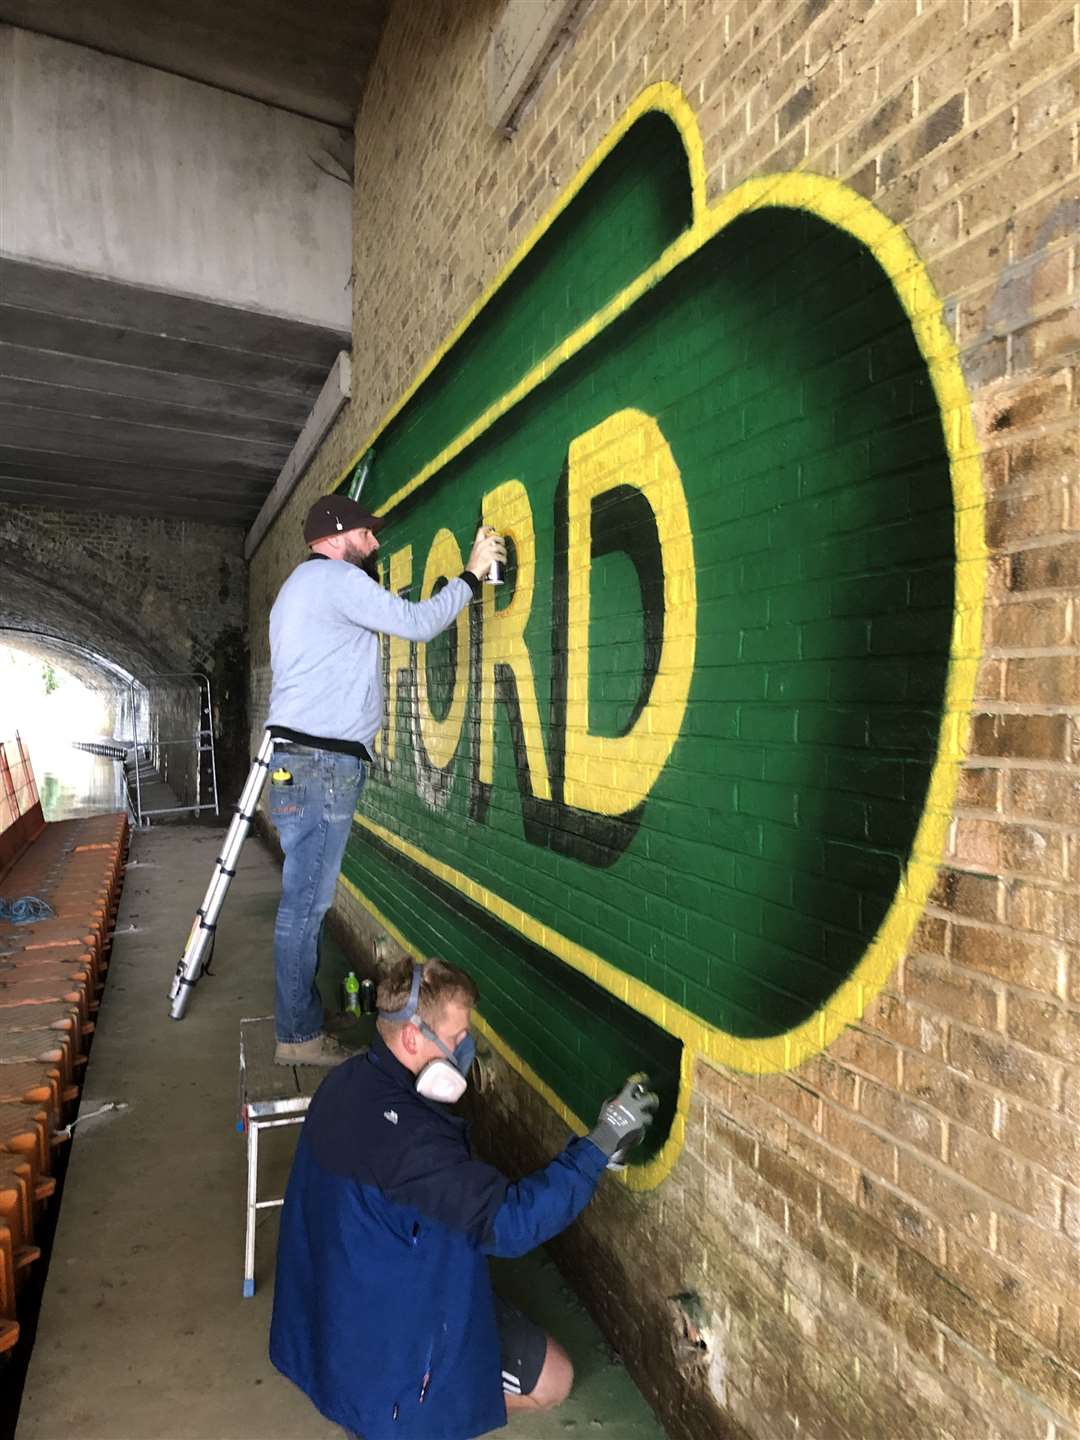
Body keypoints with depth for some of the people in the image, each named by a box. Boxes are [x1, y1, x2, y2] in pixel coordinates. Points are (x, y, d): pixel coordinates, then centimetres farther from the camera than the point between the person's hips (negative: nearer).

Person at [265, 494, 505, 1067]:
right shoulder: (336, 578, -7)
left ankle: (301, 1023, 19)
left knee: (306, 898, 12)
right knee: (305, 902, -5)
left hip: (301, 758, 11)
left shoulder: (298, 588, 26)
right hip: (321, 762, -11)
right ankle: (299, 1035, 4)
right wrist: (470, 574, -1)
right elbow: (418, 622, -11)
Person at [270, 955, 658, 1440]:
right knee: (553, 1379, 4)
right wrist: (602, 1141, -33)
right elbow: (509, 1222, -36)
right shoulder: (404, 1132, -37)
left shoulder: (348, 1081, -8)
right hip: (394, 1318, -9)